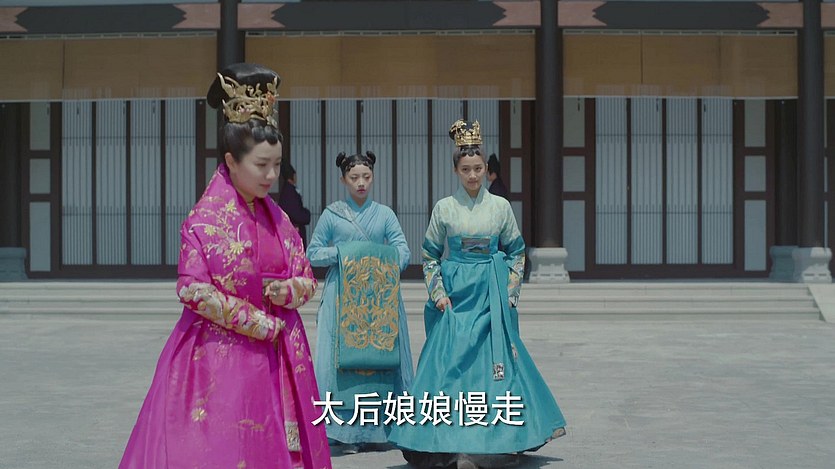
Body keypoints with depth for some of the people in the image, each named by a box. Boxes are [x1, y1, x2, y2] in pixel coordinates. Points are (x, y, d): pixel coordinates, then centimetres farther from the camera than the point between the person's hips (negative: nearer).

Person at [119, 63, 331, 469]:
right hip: (219, 355, -6)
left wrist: (290, 291, -11)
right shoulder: (205, 219, -11)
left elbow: (306, 278, 13)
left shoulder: (276, 218, 7)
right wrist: (261, 323, -12)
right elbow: (195, 291, -15)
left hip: (274, 355, 6)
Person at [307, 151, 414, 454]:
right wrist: (343, 252, -8)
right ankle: (347, 430, -4)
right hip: (342, 298, -1)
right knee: (344, 358, -7)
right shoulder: (331, 215, 8)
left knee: (379, 357, -2)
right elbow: (313, 254, 7)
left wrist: (382, 266, -14)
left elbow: (402, 252, 4)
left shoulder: (385, 214, 10)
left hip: (381, 297, 1)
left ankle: (376, 428, 4)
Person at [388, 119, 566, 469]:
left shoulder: (500, 206, 4)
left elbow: (516, 253, 10)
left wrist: (511, 292, 2)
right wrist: (438, 293, -2)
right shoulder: (444, 208, 2)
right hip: (456, 295, -1)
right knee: (452, 361, -5)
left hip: (492, 295, 1)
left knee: (494, 360, -1)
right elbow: (430, 256, 8)